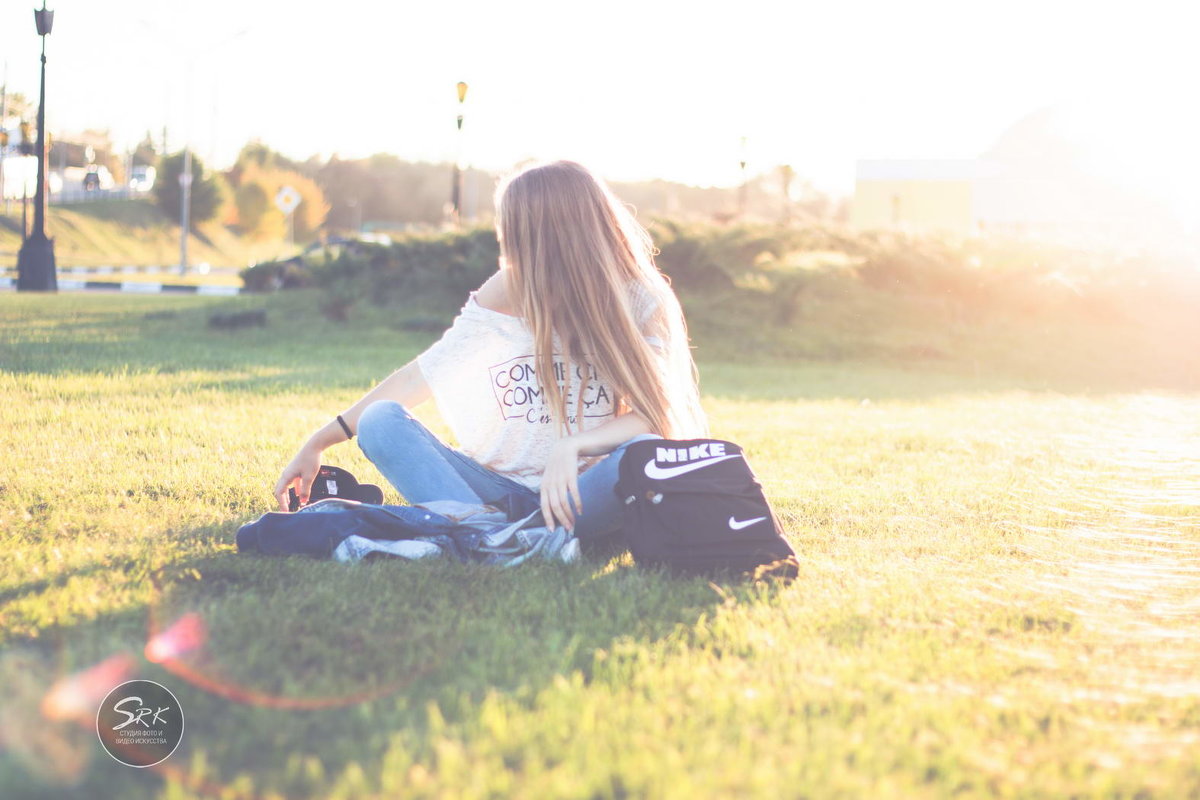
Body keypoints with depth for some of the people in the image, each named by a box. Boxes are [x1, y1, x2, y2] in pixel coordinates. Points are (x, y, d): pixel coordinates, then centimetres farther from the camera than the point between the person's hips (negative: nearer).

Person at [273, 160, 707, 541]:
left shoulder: (641, 302, -4)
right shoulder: (503, 296, 3)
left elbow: (655, 414, -12)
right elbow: (422, 376, 6)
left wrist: (573, 444, -31)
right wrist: (319, 441, 6)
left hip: (575, 493, -3)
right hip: (500, 489, 3)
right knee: (381, 422, -19)